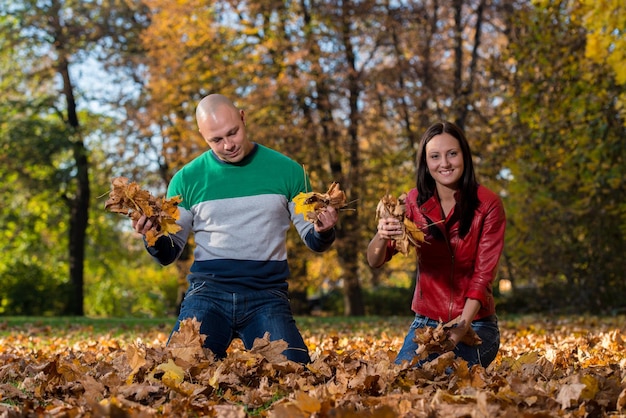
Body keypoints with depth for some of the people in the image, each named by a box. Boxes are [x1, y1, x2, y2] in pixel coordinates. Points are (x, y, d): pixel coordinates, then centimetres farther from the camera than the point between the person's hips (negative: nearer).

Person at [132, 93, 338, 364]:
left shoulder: (286, 171, 6)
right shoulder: (187, 180, 6)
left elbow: (314, 242, 12)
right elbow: (168, 255, 10)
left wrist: (323, 231, -11)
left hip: (266, 294, 0)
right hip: (208, 292, 0)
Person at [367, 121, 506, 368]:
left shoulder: (487, 205, -10)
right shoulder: (415, 201, -2)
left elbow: (483, 274, -12)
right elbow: (374, 261, -7)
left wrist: (460, 329, -26)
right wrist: (382, 235, -31)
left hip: (474, 324, -3)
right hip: (426, 322, 3)